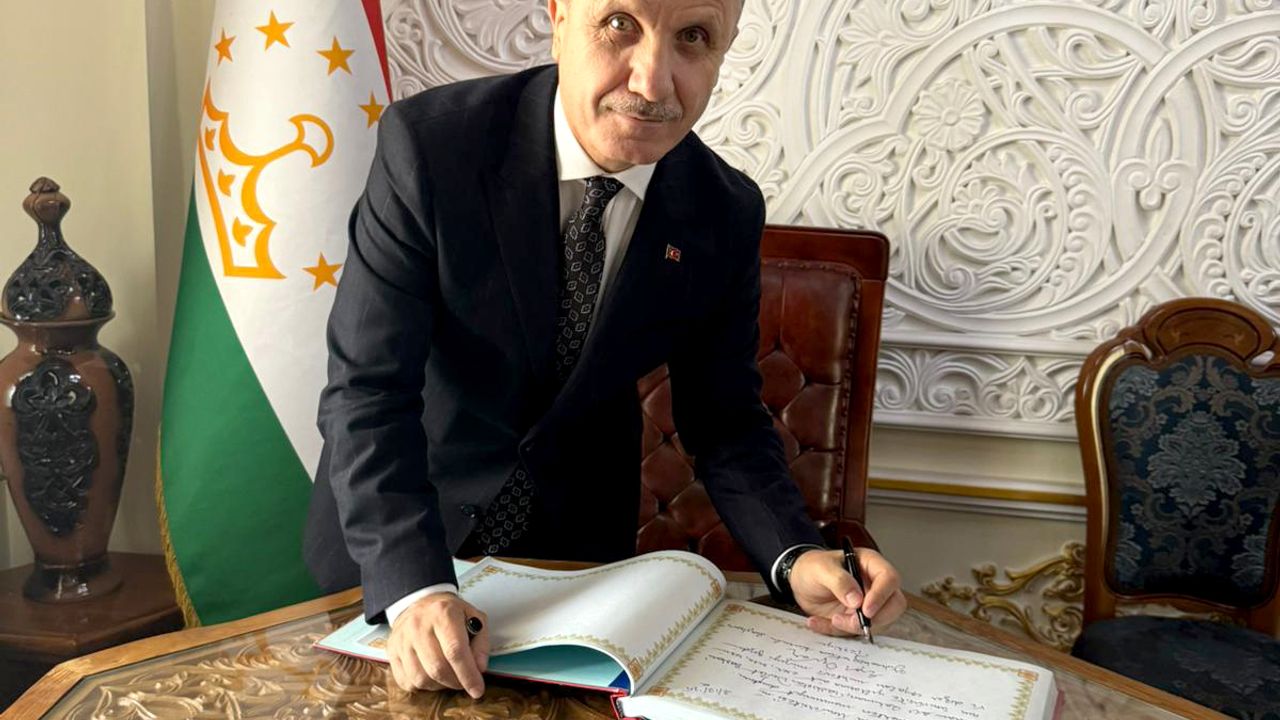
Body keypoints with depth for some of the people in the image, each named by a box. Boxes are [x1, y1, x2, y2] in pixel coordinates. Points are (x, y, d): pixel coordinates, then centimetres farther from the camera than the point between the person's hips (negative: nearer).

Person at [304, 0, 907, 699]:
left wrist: (796, 557, -24)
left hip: (580, 544, 2)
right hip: (395, 537, -1)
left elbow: (723, 418, -7)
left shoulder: (727, 214, -14)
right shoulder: (430, 142, -25)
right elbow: (367, 388, -27)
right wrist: (414, 588, -40)